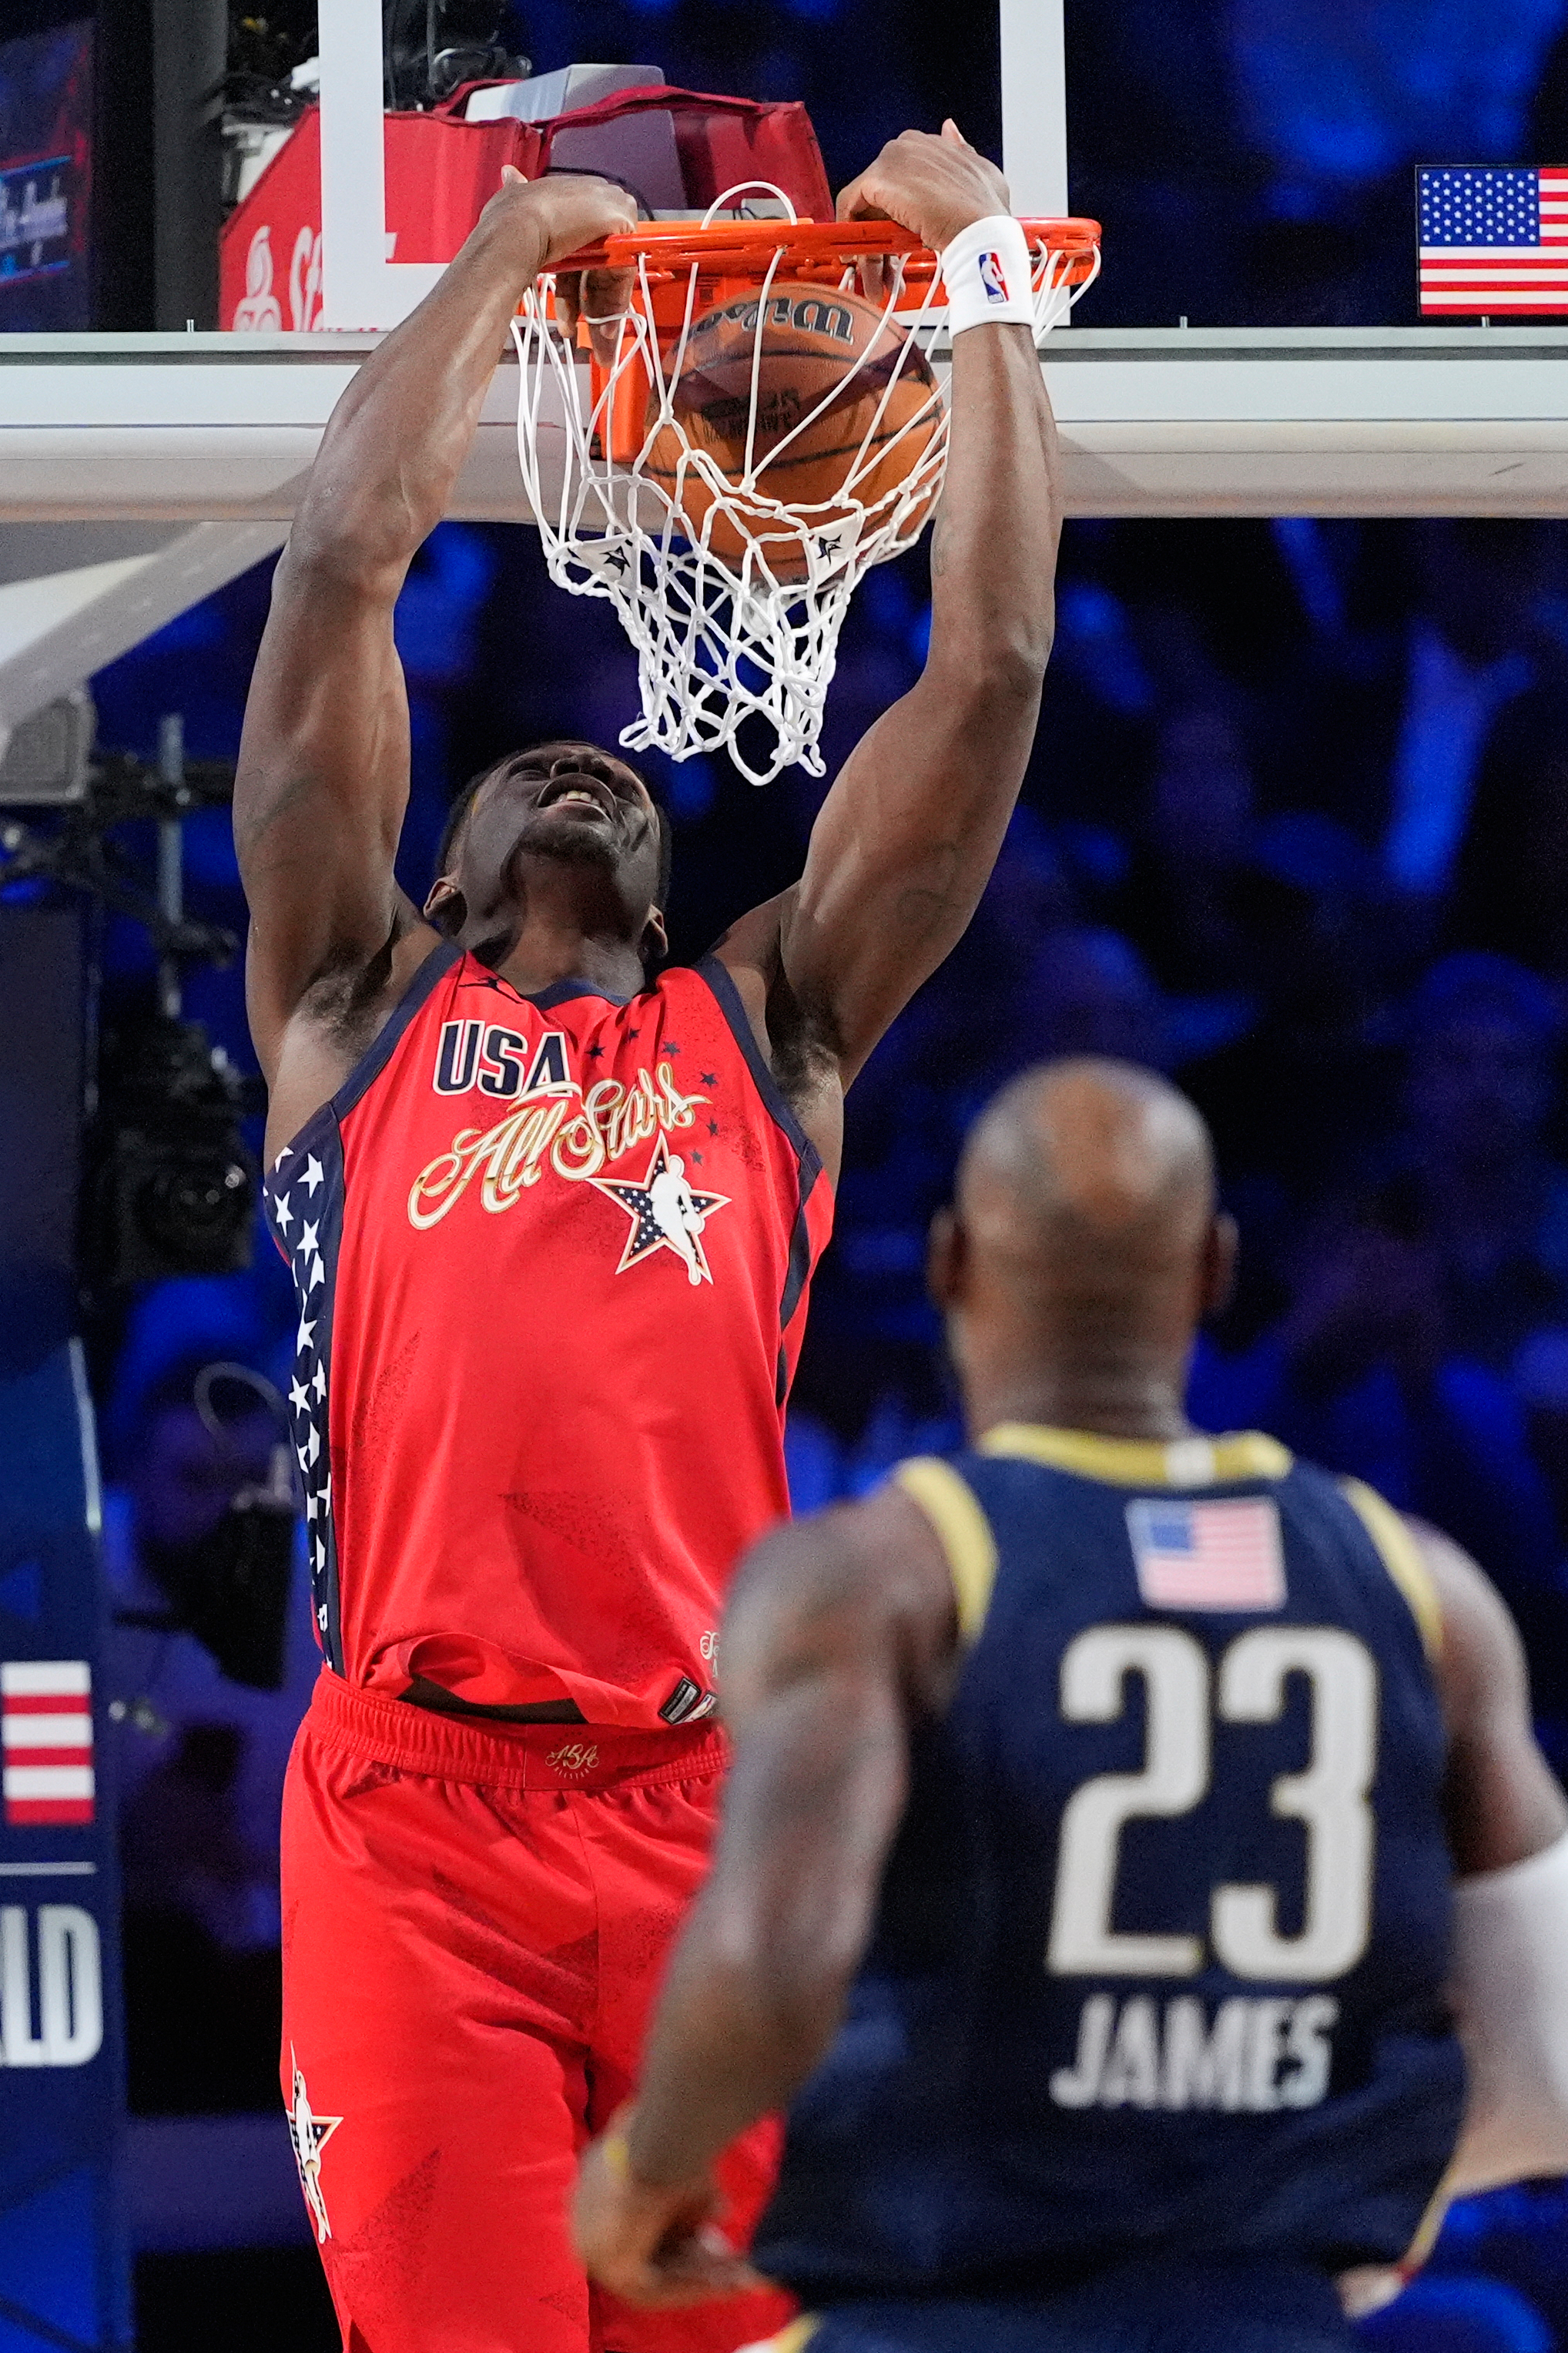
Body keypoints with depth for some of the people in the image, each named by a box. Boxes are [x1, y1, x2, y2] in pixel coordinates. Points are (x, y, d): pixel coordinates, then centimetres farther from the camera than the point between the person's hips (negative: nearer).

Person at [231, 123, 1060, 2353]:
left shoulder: (769, 1028, 20)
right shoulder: (357, 1007, 16)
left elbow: (993, 664, 16)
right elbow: (345, 562, 10)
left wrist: (983, 270, 18)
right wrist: (516, 245, 15)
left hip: (717, 1813, 2)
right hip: (418, 1807, -2)